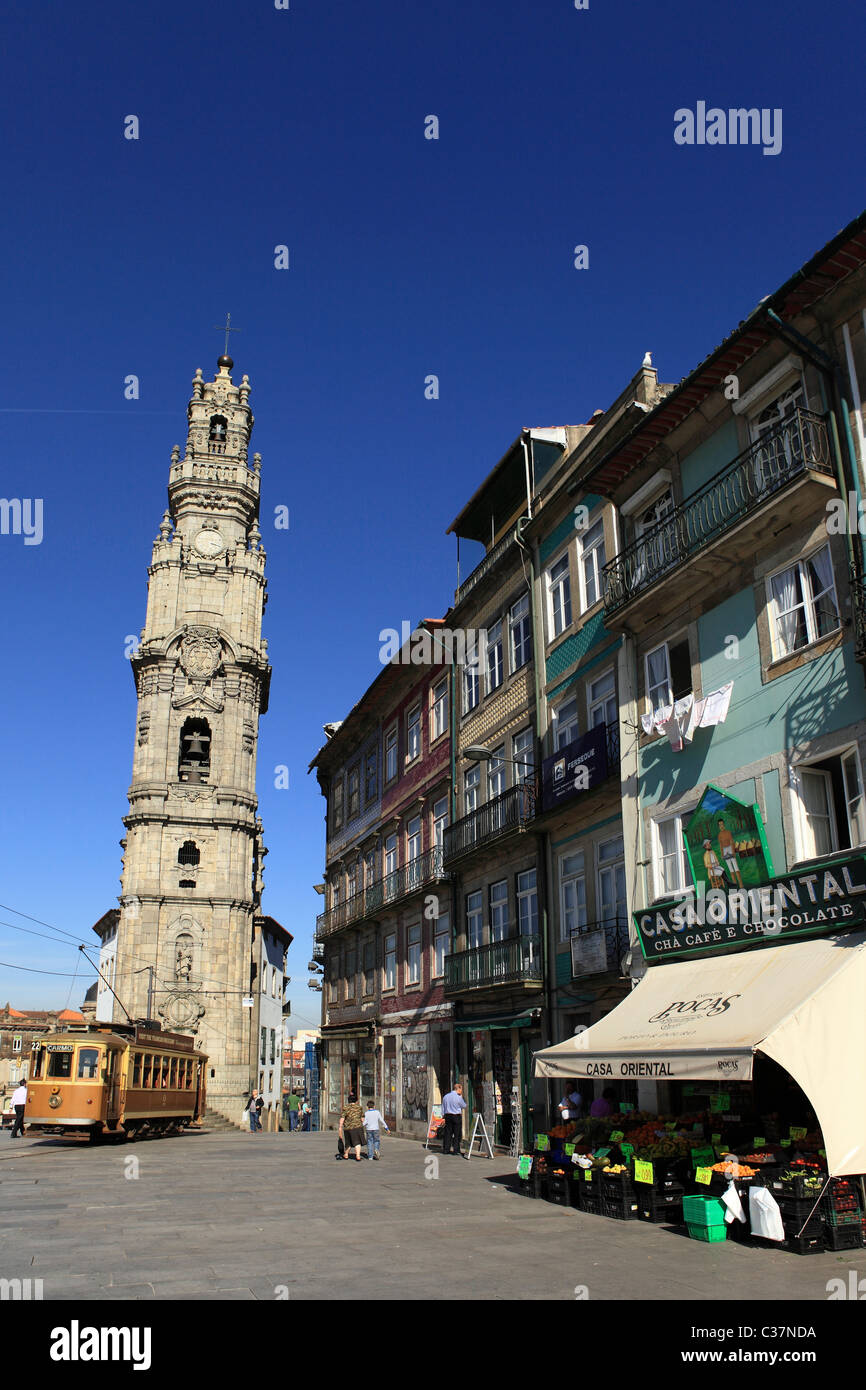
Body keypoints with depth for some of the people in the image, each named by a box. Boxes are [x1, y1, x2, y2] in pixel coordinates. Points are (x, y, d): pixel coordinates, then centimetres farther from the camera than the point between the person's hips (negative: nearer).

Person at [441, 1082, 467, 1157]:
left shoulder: (445, 1096, 7)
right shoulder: (458, 1097, -12)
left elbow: (443, 1109, 12)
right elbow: (464, 1106, 4)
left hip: (447, 1115, 5)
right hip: (456, 1116, -5)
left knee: (448, 1133, 9)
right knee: (457, 1134, 2)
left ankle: (446, 1149, 10)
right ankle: (456, 1150, 2)